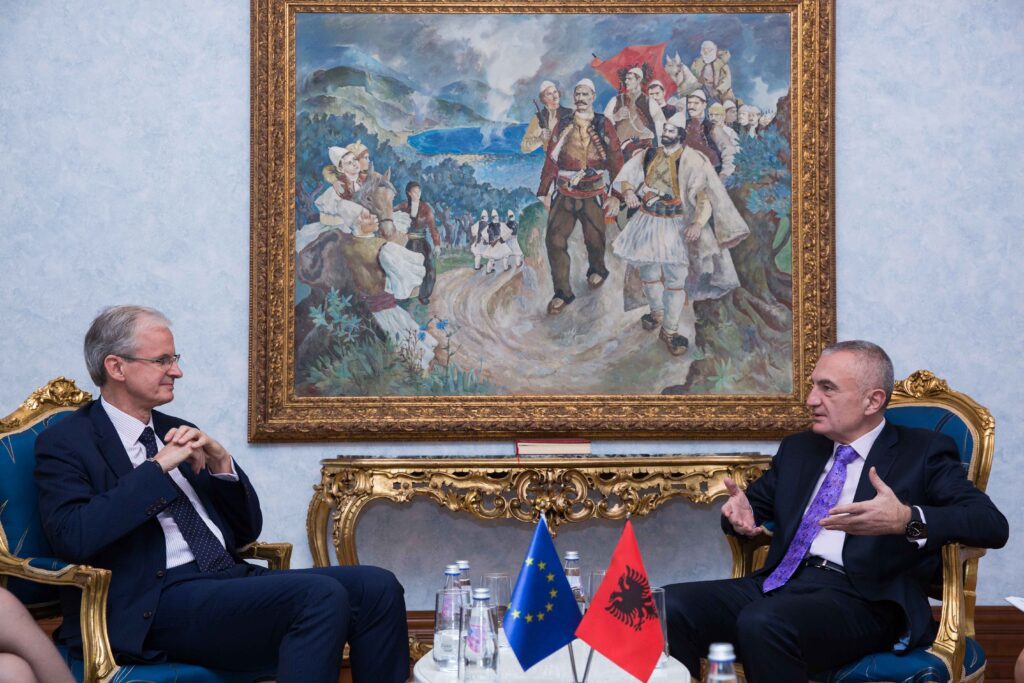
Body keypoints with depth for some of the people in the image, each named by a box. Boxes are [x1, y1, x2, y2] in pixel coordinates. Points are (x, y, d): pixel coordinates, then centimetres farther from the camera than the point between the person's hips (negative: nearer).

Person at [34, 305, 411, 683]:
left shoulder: (175, 431, 21)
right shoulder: (64, 443, 2)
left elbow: (247, 530, 22)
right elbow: (72, 537, -17)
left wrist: (221, 462, 3)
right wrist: (158, 467, -13)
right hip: (157, 604, -7)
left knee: (377, 588, -16)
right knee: (322, 596, -30)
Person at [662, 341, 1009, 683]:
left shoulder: (923, 452, 6)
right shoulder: (798, 448, 24)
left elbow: (993, 524, -6)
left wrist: (907, 520, -25)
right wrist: (741, 513, 6)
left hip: (859, 596, -6)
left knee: (762, 624, -36)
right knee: (669, 607, -21)